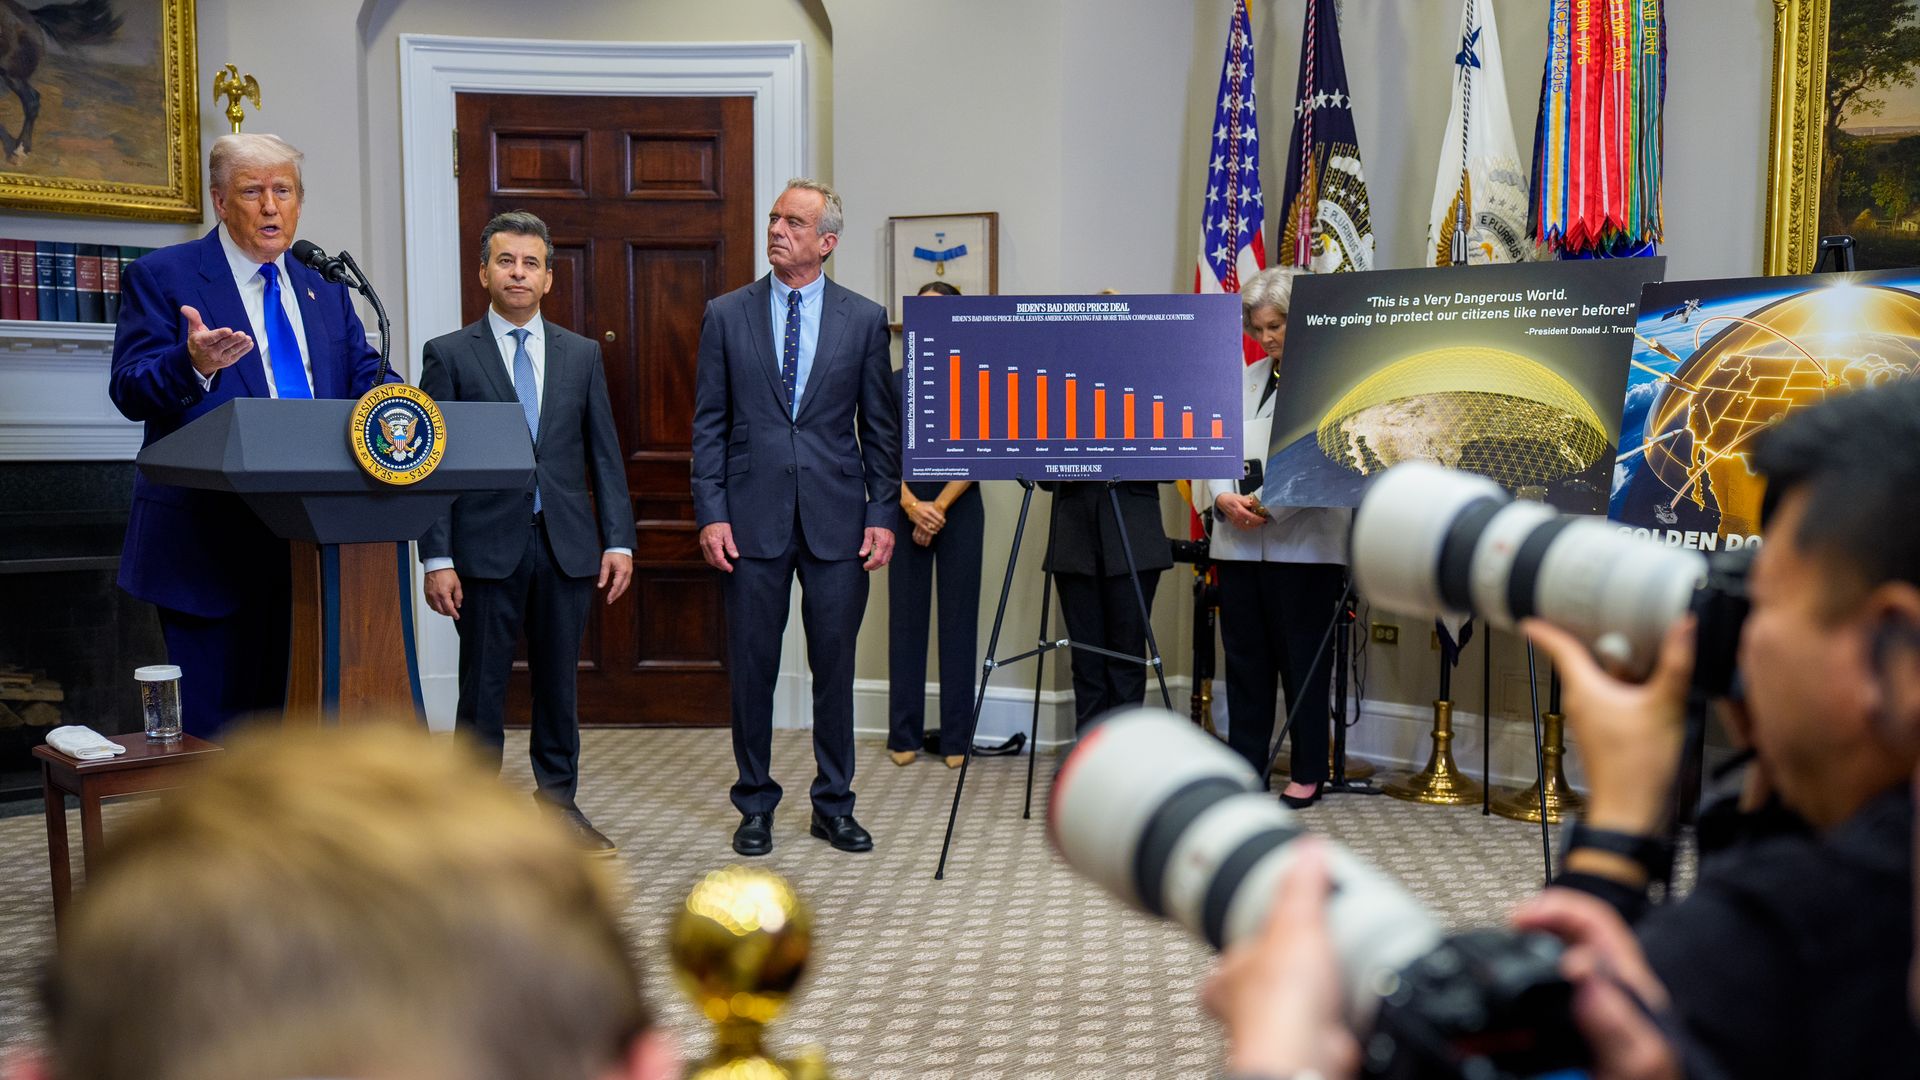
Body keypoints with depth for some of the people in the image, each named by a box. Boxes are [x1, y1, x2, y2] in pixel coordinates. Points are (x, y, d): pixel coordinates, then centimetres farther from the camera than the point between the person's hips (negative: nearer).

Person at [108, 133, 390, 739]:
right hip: (210, 545, -5)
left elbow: (363, 376, 12)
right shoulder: (162, 278, 0)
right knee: (212, 728, -1)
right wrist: (192, 365, -30)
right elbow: (130, 389, -9)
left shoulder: (324, 288, 16)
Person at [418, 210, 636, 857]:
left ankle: (559, 803, 21)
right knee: (482, 687, 3)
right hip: (487, 546, -2)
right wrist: (437, 559, -8)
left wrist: (618, 539, 1)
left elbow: (605, 455, 10)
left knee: (559, 683, 9)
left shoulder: (582, 355, 11)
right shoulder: (449, 354, 3)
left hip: (566, 544, 2)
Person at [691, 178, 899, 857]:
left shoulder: (864, 319, 5)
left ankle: (834, 806, 20)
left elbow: (881, 426, 6)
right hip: (753, 519, 0)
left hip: (837, 520, 0)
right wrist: (710, 513, -4)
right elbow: (709, 425, 4)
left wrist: (883, 514, -1)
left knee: (835, 667, 7)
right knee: (751, 669, 6)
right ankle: (755, 805, 21)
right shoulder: (726, 316, 5)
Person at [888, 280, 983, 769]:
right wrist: (911, 505, -15)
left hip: (959, 508, -1)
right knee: (906, 618, 3)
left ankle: (957, 737, 8)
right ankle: (904, 735, 12)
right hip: (906, 509, 2)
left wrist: (939, 507, -14)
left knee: (958, 619, 1)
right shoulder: (897, 383, 6)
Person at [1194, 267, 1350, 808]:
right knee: (1244, 657, 11)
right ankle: (1245, 763, 22)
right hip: (1239, 544, 6)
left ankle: (1309, 773, 15)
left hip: (1305, 545, -6)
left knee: (1304, 660, 3)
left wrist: (1274, 503, -20)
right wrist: (1223, 498, -8)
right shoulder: (1244, 381, 16)